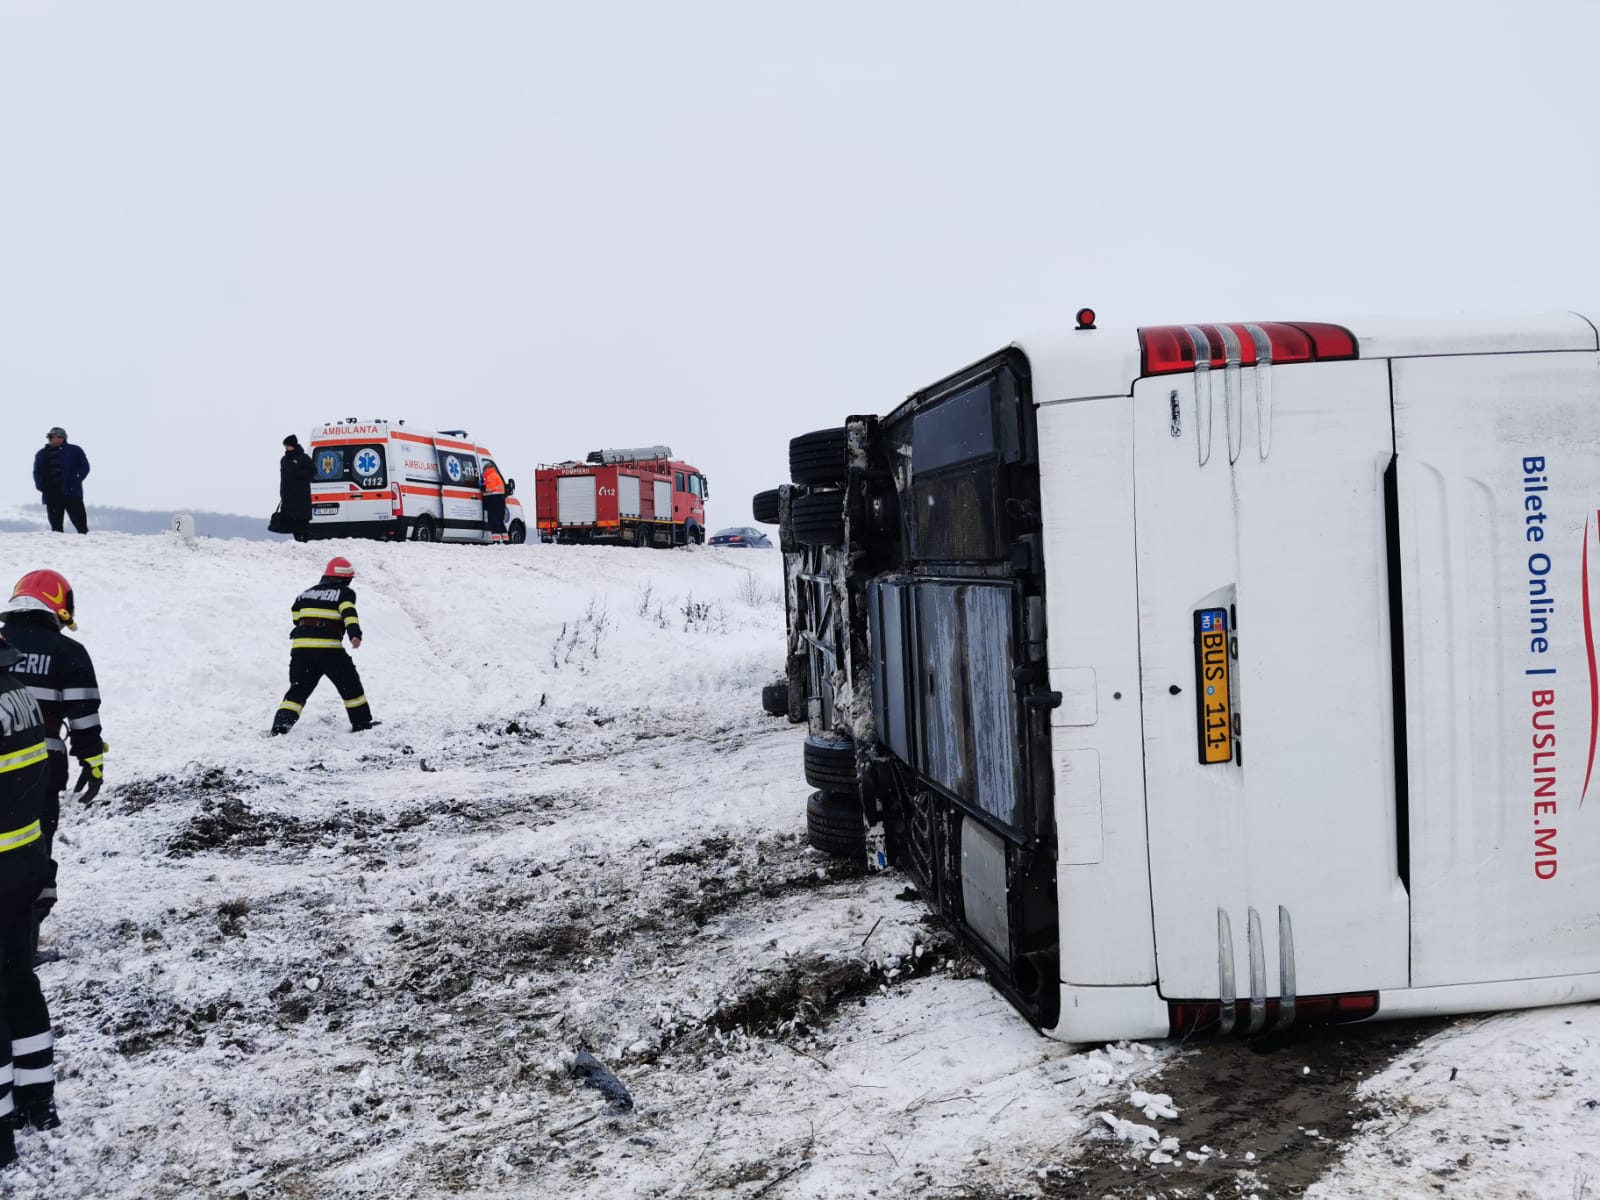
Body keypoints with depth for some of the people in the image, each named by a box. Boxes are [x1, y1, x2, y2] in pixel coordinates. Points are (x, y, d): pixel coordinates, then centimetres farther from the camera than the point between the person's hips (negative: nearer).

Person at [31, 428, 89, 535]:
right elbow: (37, 472, 18)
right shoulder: (41, 454, 16)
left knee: (80, 524, -7)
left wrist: (75, 481, -14)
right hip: (51, 495, 4)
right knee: (56, 526, 4)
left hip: (72, 494, -4)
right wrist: (41, 486, -1)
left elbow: (84, 467, 1)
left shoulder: (75, 450, 4)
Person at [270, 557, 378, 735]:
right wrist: (355, 634, -28)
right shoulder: (345, 593, 6)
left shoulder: (307, 592, 22)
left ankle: (281, 723, -9)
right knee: (350, 684, 11)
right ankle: (362, 722, 16)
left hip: (300, 647, 4)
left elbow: (296, 617, 25)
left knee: (299, 689, 7)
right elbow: (349, 613, -13)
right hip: (328, 648, -4)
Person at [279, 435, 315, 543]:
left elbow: (313, 471, -6)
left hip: (301, 495, -7)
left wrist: (298, 474, -17)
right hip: (287, 496, 7)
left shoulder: (303, 458, -2)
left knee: (302, 519, -12)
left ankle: (305, 538, -12)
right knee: (290, 519, 4)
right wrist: (282, 494, 17)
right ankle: (297, 539, 8)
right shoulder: (284, 460, 19)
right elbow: (283, 477, 22)